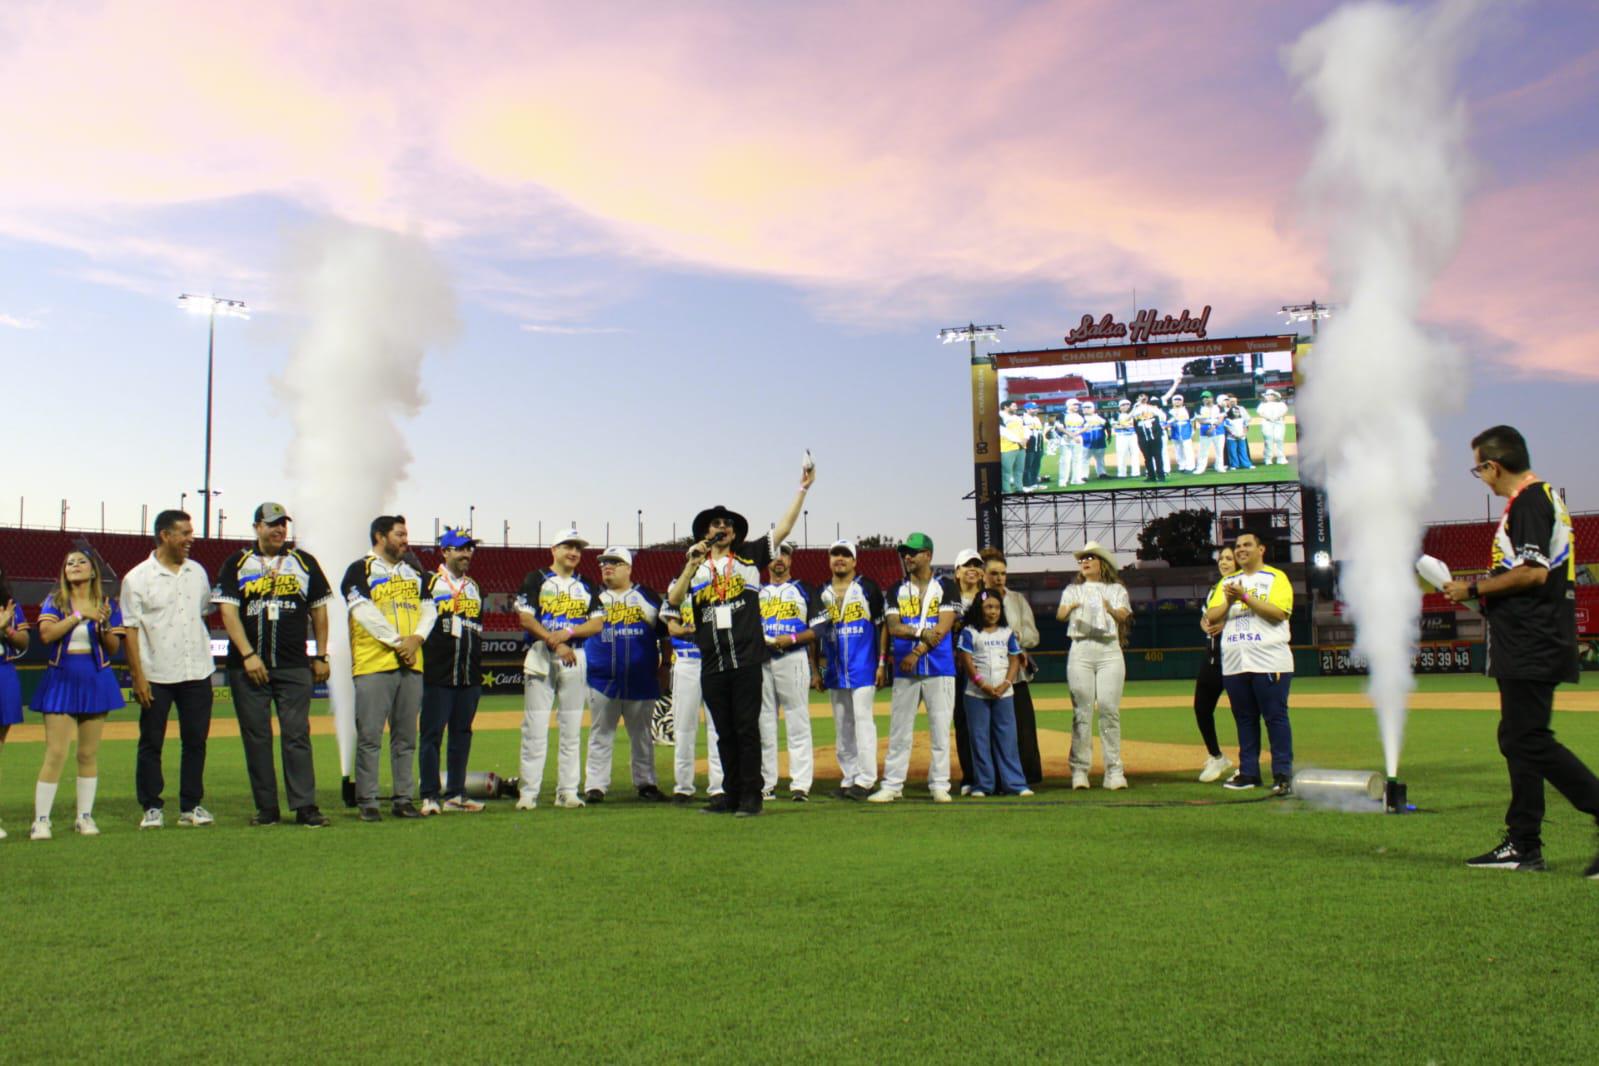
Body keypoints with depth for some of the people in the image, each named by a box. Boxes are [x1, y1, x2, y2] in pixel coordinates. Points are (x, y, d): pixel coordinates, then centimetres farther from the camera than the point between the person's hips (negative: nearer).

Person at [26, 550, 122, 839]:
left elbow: (114, 648, 2)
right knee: (56, 753, -8)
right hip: (61, 680, -2)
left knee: (89, 753, 6)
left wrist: (104, 628, -16)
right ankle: (41, 820, -2)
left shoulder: (107, 604, 6)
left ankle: (85, 816, 14)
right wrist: (79, 615, -18)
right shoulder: (54, 601, 3)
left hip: (96, 681, 2)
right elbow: (46, 634, -14)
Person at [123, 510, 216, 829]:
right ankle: (152, 807, 13)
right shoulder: (137, 578, -5)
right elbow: (130, 629, -7)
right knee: (151, 743, 4)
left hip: (197, 672, 4)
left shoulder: (197, 572, 9)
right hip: (156, 675, -4)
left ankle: (191, 805, 15)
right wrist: (138, 676, -12)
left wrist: (204, 656, 11)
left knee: (196, 740, 7)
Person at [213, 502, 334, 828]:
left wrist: (321, 656, 9)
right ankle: (266, 809, 9)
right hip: (247, 666, 0)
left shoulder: (304, 562, 11)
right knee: (256, 737, 3)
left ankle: (305, 806, -5)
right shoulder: (237, 564, 6)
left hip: (294, 667, 0)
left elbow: (318, 610, 14)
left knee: (297, 735, -4)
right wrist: (248, 655, -12)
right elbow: (228, 611, -2)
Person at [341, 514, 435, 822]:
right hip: (373, 665, -6)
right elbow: (364, 612, -11)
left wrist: (416, 638, -6)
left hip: (411, 664, 6)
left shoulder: (414, 572, 18)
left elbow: (429, 610, 13)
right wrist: (398, 642, -14)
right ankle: (367, 802, 1)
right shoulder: (360, 570, 0)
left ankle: (403, 799, 15)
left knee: (406, 737, 9)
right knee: (369, 736, -5)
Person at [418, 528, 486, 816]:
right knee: (431, 734, -3)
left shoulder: (474, 587, 18)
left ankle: (455, 794, 16)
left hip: (469, 677, 6)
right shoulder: (429, 582, -2)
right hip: (437, 675, -6)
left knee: (462, 735, 9)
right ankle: (430, 796, 1)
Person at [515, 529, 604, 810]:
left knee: (571, 729, 4)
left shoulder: (586, 586, 14)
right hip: (540, 657, -3)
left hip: (575, 659, 3)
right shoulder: (536, 580, 4)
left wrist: (568, 632, -11)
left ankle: (567, 791, 8)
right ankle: (527, 792, -2)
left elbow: (597, 623, 5)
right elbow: (525, 618, -6)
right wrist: (554, 642, -14)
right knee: (535, 727, -6)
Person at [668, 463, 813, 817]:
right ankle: (732, 794, 18)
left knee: (747, 728, -2)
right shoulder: (693, 567, 14)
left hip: (746, 659, -3)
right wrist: (692, 565, -10)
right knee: (725, 733, 10)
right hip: (712, 664, 3)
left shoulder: (749, 557, 8)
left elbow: (784, 527, 2)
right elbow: (673, 600, -1)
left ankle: (751, 796, 3)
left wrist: (803, 488, -3)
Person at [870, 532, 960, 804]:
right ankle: (892, 785, 8)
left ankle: (939, 785, 8)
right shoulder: (896, 591, 12)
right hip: (904, 670, 3)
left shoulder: (946, 587, 3)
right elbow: (893, 627, -2)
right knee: (899, 730, 3)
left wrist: (917, 652, -15)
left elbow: (943, 628, -8)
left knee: (940, 728, 0)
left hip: (939, 669, -3)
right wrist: (921, 633, -19)